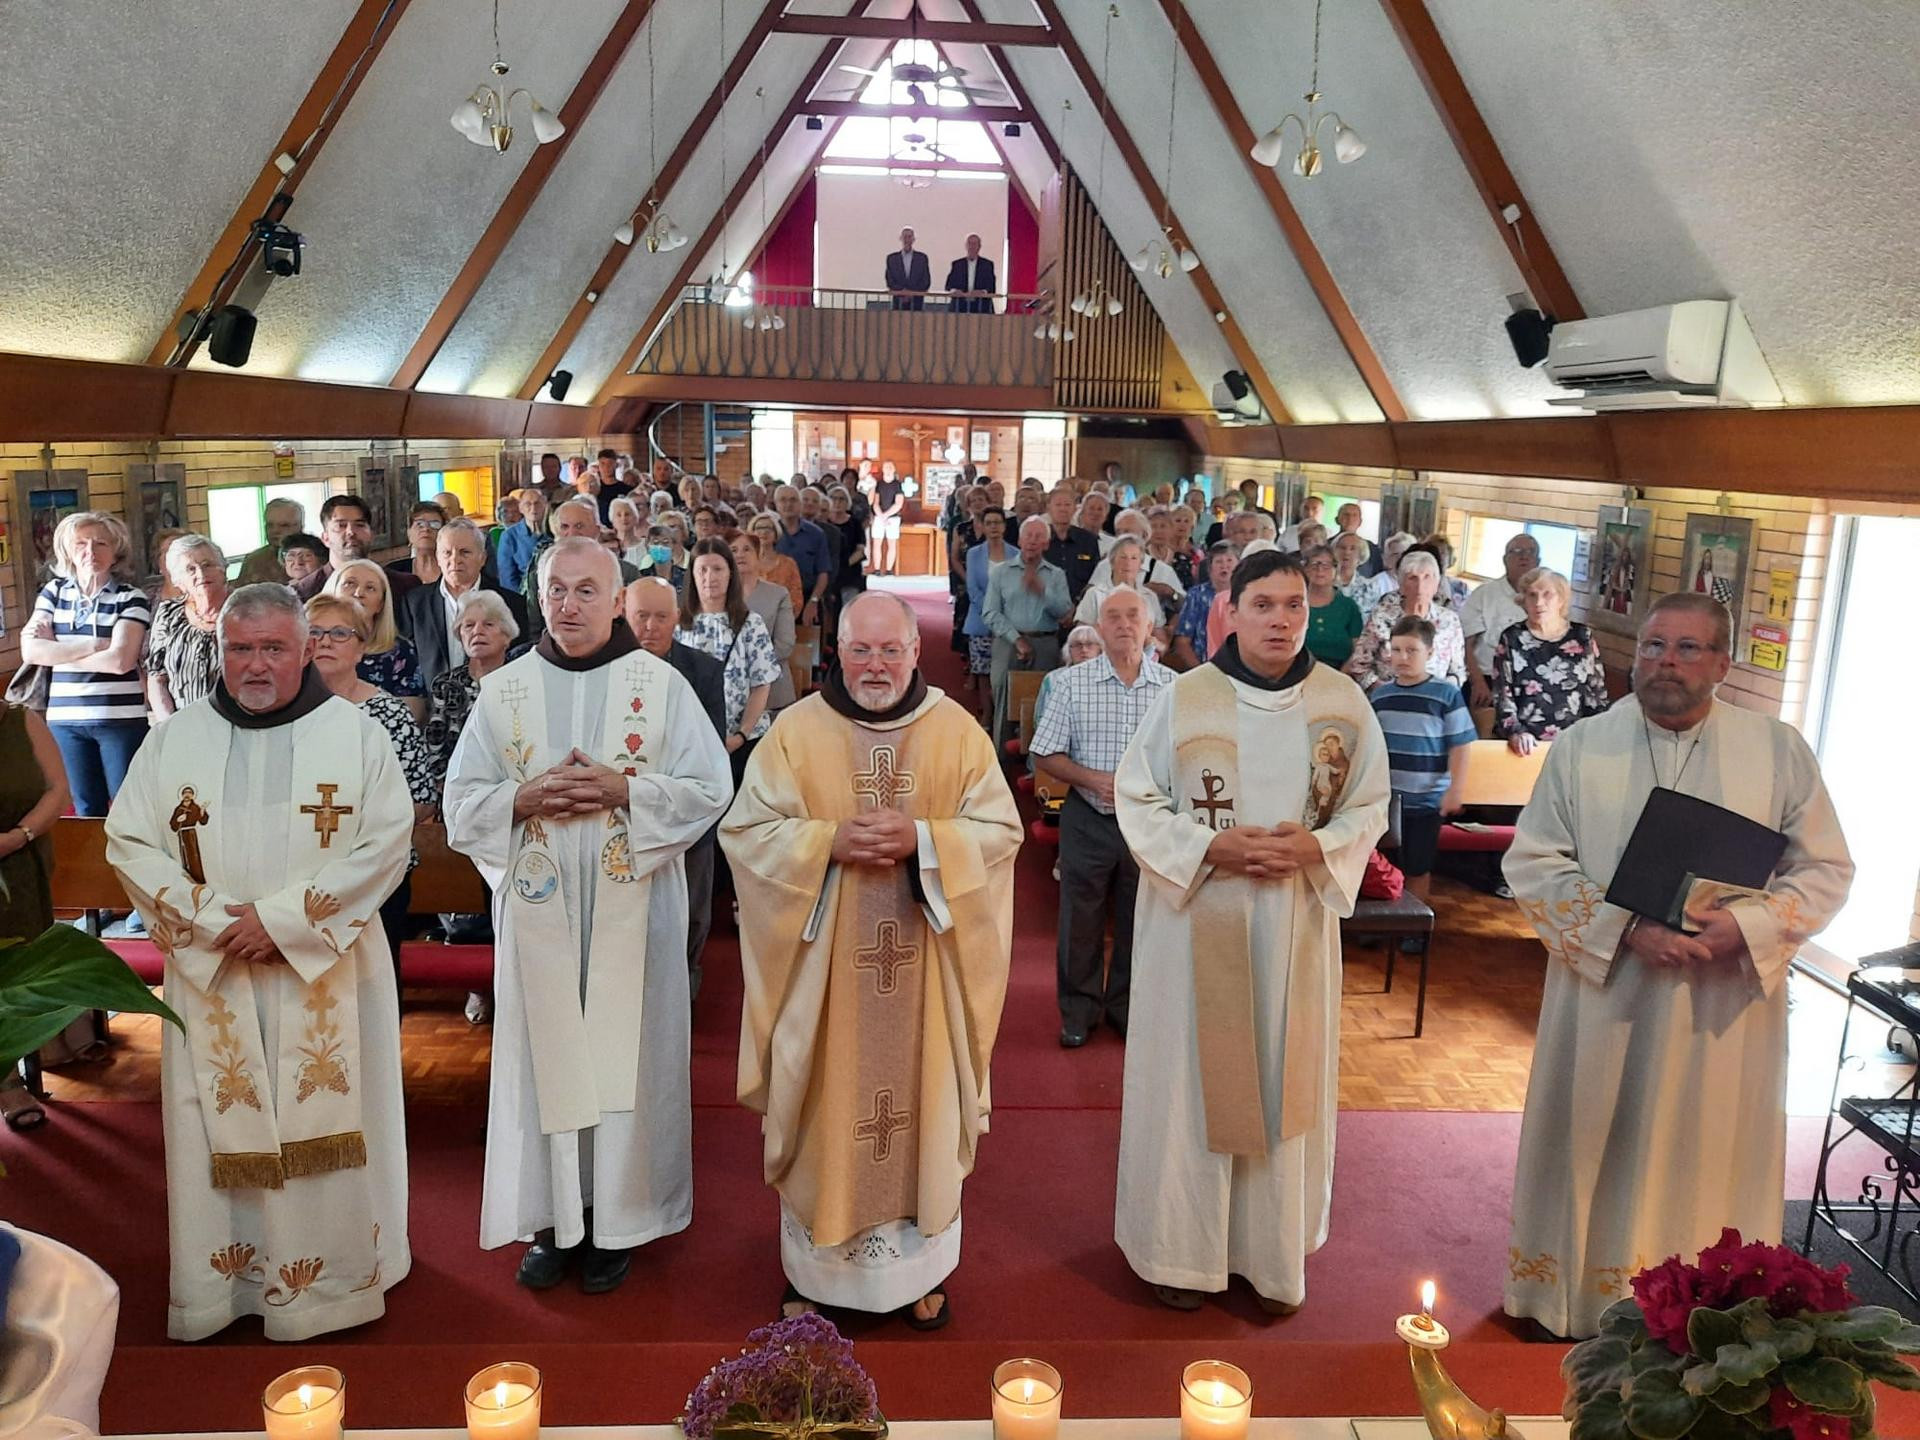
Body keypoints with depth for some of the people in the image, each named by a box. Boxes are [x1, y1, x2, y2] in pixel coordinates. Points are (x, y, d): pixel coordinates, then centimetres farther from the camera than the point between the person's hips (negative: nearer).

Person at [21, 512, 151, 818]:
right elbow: (30, 651, -3)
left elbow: (120, 660, -14)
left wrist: (55, 651, -5)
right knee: (86, 810, 12)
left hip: (121, 718, -3)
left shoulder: (131, 598, -3)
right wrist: (93, 646, -11)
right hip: (65, 718, 4)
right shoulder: (53, 592, 8)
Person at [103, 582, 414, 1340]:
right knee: (219, 1129, 8)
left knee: (327, 1125, 5)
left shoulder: (355, 732, -2)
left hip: (326, 971, -2)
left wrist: (282, 918, -14)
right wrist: (214, 919, -10)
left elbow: (385, 844, -9)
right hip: (210, 971, 2)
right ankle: (218, 1284, 23)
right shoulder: (175, 738, 5)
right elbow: (128, 843, 3)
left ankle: (334, 1273, 19)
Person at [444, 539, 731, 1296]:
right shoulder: (504, 690, 5)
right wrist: (527, 798, -13)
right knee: (546, 1054, 7)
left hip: (632, 907, -2)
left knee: (625, 1053, 5)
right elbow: (461, 800, 5)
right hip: (539, 910, 2)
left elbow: (710, 788, -5)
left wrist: (623, 790, -17)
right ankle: (554, 1220, 22)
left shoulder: (661, 684, -1)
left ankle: (616, 1219, 20)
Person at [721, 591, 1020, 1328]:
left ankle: (921, 1264, 28)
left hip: (924, 966, 1)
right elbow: (746, 829, -4)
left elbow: (1000, 830, -2)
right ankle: (814, 1267, 26)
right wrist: (830, 841, -18)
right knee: (825, 1105, 8)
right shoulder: (797, 730, -2)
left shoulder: (957, 730, 0)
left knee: (921, 1099, 10)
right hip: (823, 967, -1)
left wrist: (921, 840, -18)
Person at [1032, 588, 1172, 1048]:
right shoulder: (1071, 683, -3)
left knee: (1139, 919, 13)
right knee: (1080, 919, 9)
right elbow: (1046, 756, -2)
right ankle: (1079, 1010, 26)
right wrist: (1095, 780, -16)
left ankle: (1127, 1006, 32)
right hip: (1088, 820, -1)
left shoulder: (1173, 687, -1)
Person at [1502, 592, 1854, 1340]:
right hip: (1603, 993, 0)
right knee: (1595, 1156, 11)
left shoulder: (1780, 751, -1)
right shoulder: (1581, 746, -3)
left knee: (1706, 1163, 12)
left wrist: (1747, 927, -15)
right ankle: (1574, 1298, 30)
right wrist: (1626, 931, -18)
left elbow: (1826, 869, 2)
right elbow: (1533, 864, -5)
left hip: (1728, 1003, 1)